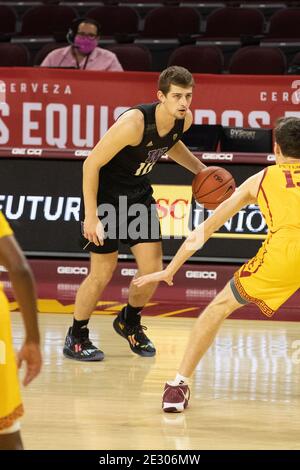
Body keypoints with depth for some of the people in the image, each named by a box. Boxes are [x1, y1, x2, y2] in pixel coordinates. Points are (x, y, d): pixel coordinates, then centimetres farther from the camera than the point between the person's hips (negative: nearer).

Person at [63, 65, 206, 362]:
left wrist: (200, 170, 7)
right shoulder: (134, 123, -33)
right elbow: (91, 164, -26)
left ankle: (130, 323, 29)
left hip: (138, 193, 6)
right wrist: (91, 217, -26)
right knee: (102, 274, -2)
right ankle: (76, 338, 17)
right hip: (106, 194, -6)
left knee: (153, 269, 2)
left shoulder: (184, 120, -11)